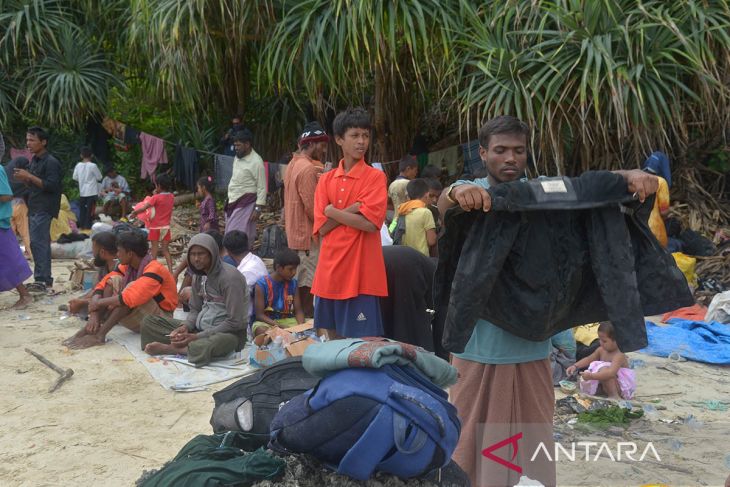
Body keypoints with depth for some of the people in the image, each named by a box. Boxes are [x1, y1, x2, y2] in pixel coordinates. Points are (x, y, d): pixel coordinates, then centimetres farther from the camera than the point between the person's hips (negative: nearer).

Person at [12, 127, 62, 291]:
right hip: (34, 208, 9)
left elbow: (51, 186, -19)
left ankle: (41, 279, -10)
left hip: (44, 209, -9)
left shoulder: (51, 162, -12)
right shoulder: (34, 160, 16)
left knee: (38, 242, -12)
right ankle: (45, 279, 16)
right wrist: (23, 178, 4)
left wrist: (29, 176, -21)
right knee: (41, 243, 11)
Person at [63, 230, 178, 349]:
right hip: (137, 320, 7)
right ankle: (89, 328, -18)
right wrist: (93, 314, -19)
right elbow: (102, 285, -4)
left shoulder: (154, 269, -23)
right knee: (114, 280, -7)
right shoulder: (127, 267, 1)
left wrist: (99, 303, -25)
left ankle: (100, 334, -27)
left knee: (132, 286, -29)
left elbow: (131, 298, -36)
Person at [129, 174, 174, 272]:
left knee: (154, 249, 5)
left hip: (155, 227, -4)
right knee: (166, 249, 8)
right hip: (166, 227, 4)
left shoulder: (156, 198, -16)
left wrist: (134, 213, -7)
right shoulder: (171, 197, 0)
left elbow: (143, 208, -20)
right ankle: (170, 271, 0)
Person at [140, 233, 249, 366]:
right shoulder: (198, 275, 6)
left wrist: (197, 337, -21)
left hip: (228, 332, -7)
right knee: (149, 321, 0)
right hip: (201, 327, 7)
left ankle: (170, 348, -21)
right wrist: (185, 327, -11)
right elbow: (195, 310, 12)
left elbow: (234, 322, -21)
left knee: (218, 342, -45)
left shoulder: (229, 277, -19)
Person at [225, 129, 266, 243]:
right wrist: (230, 200, 18)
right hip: (233, 202, 8)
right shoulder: (238, 157, 9)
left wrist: (258, 208, -18)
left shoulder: (256, 162, -15)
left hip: (246, 204, -8)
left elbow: (262, 187, -15)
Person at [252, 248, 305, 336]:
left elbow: (298, 310, 5)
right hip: (266, 321, -4)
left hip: (287, 321, 4)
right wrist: (280, 326, -25)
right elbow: (259, 315, -13)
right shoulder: (262, 285, -12)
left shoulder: (293, 283, 2)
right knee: (261, 330, -39)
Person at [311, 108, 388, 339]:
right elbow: (322, 227, 0)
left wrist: (332, 211, -7)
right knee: (334, 337, 15)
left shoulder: (375, 177, -4)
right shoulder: (326, 179, 9)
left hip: (361, 272, -5)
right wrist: (351, 209, -12)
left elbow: (370, 223, -17)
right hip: (330, 269, 5)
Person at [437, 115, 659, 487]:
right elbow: (443, 206, -26)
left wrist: (632, 176, -25)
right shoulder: (472, 195, -5)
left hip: (531, 343, 3)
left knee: (531, 441, 16)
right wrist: (456, 192, -50)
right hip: (479, 343, -3)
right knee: (471, 440, 9)